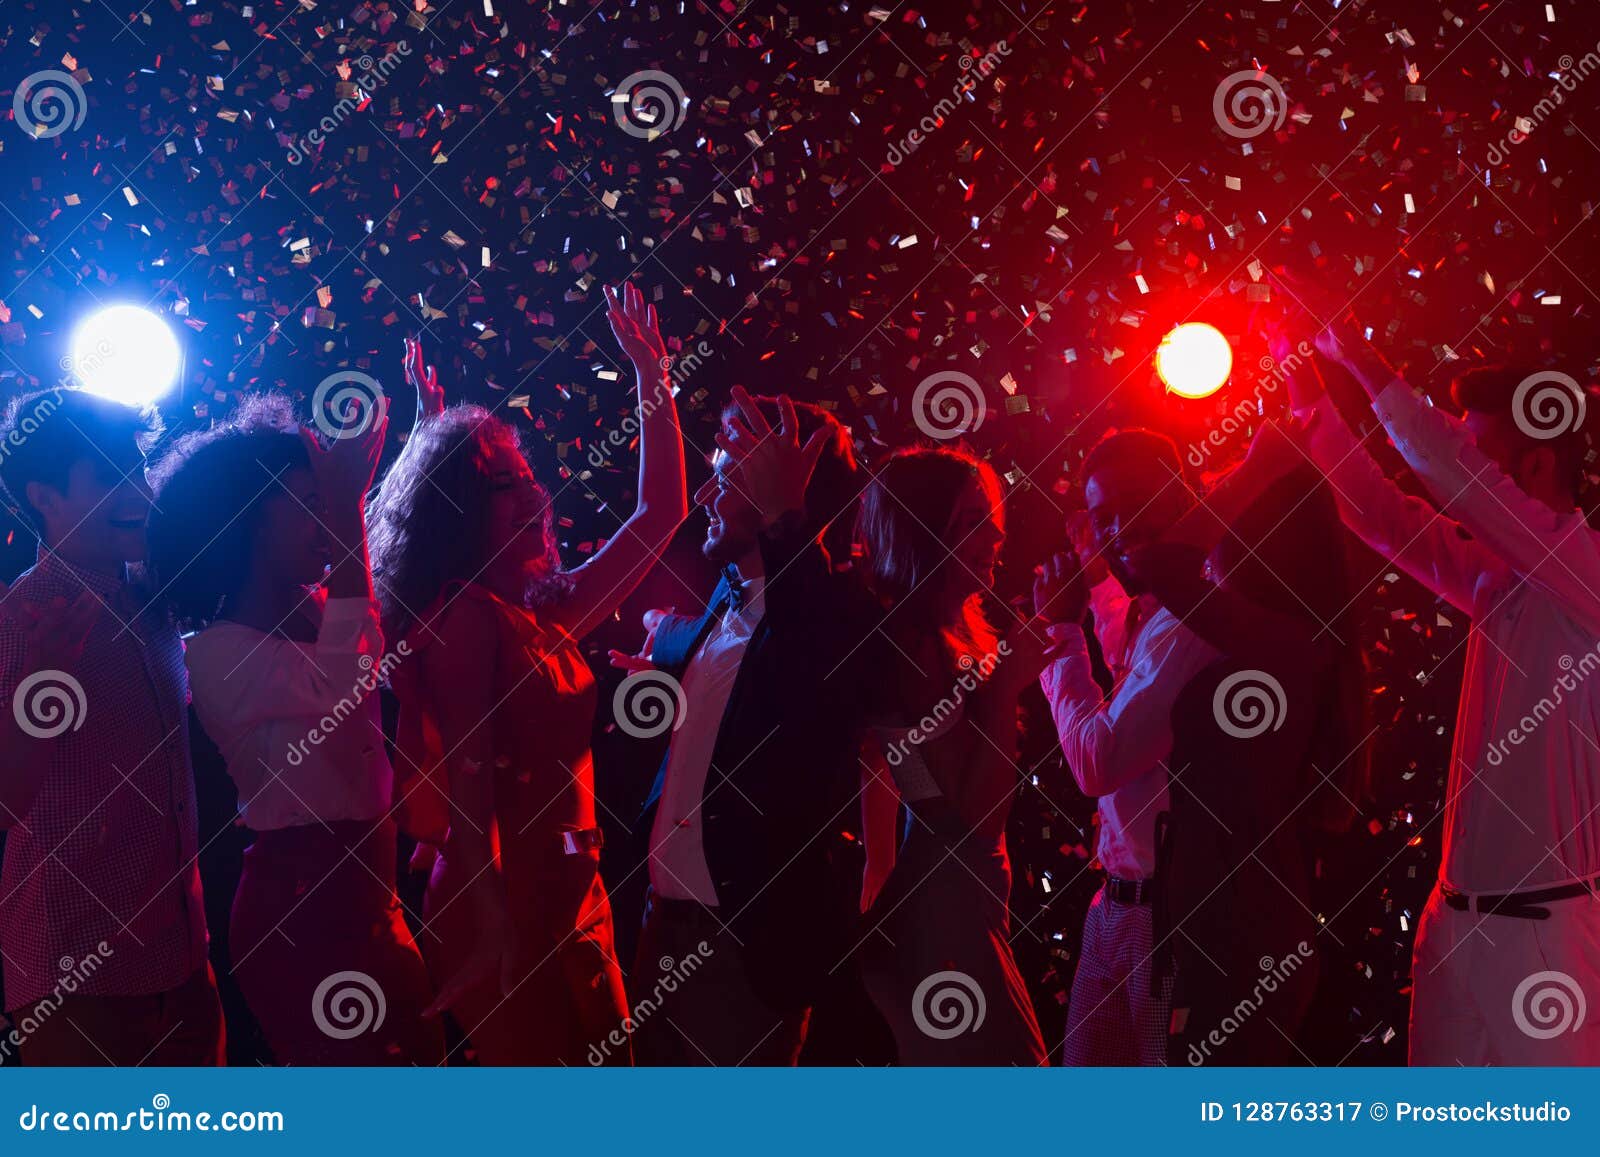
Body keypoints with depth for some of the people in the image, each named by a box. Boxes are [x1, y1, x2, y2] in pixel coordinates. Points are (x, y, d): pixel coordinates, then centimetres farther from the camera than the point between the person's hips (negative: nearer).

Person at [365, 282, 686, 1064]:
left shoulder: (545, 615, 15)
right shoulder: (466, 617, -8)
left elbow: (660, 514, 22)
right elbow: (468, 776, -16)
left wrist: (654, 381, 22)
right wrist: (491, 921, -22)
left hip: (567, 892, 9)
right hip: (504, 904, -9)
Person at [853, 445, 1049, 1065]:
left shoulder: (960, 633, 11)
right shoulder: (911, 646, -17)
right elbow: (976, 812, -20)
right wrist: (1006, 683, -19)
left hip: (971, 891, 10)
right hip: (943, 903, -10)